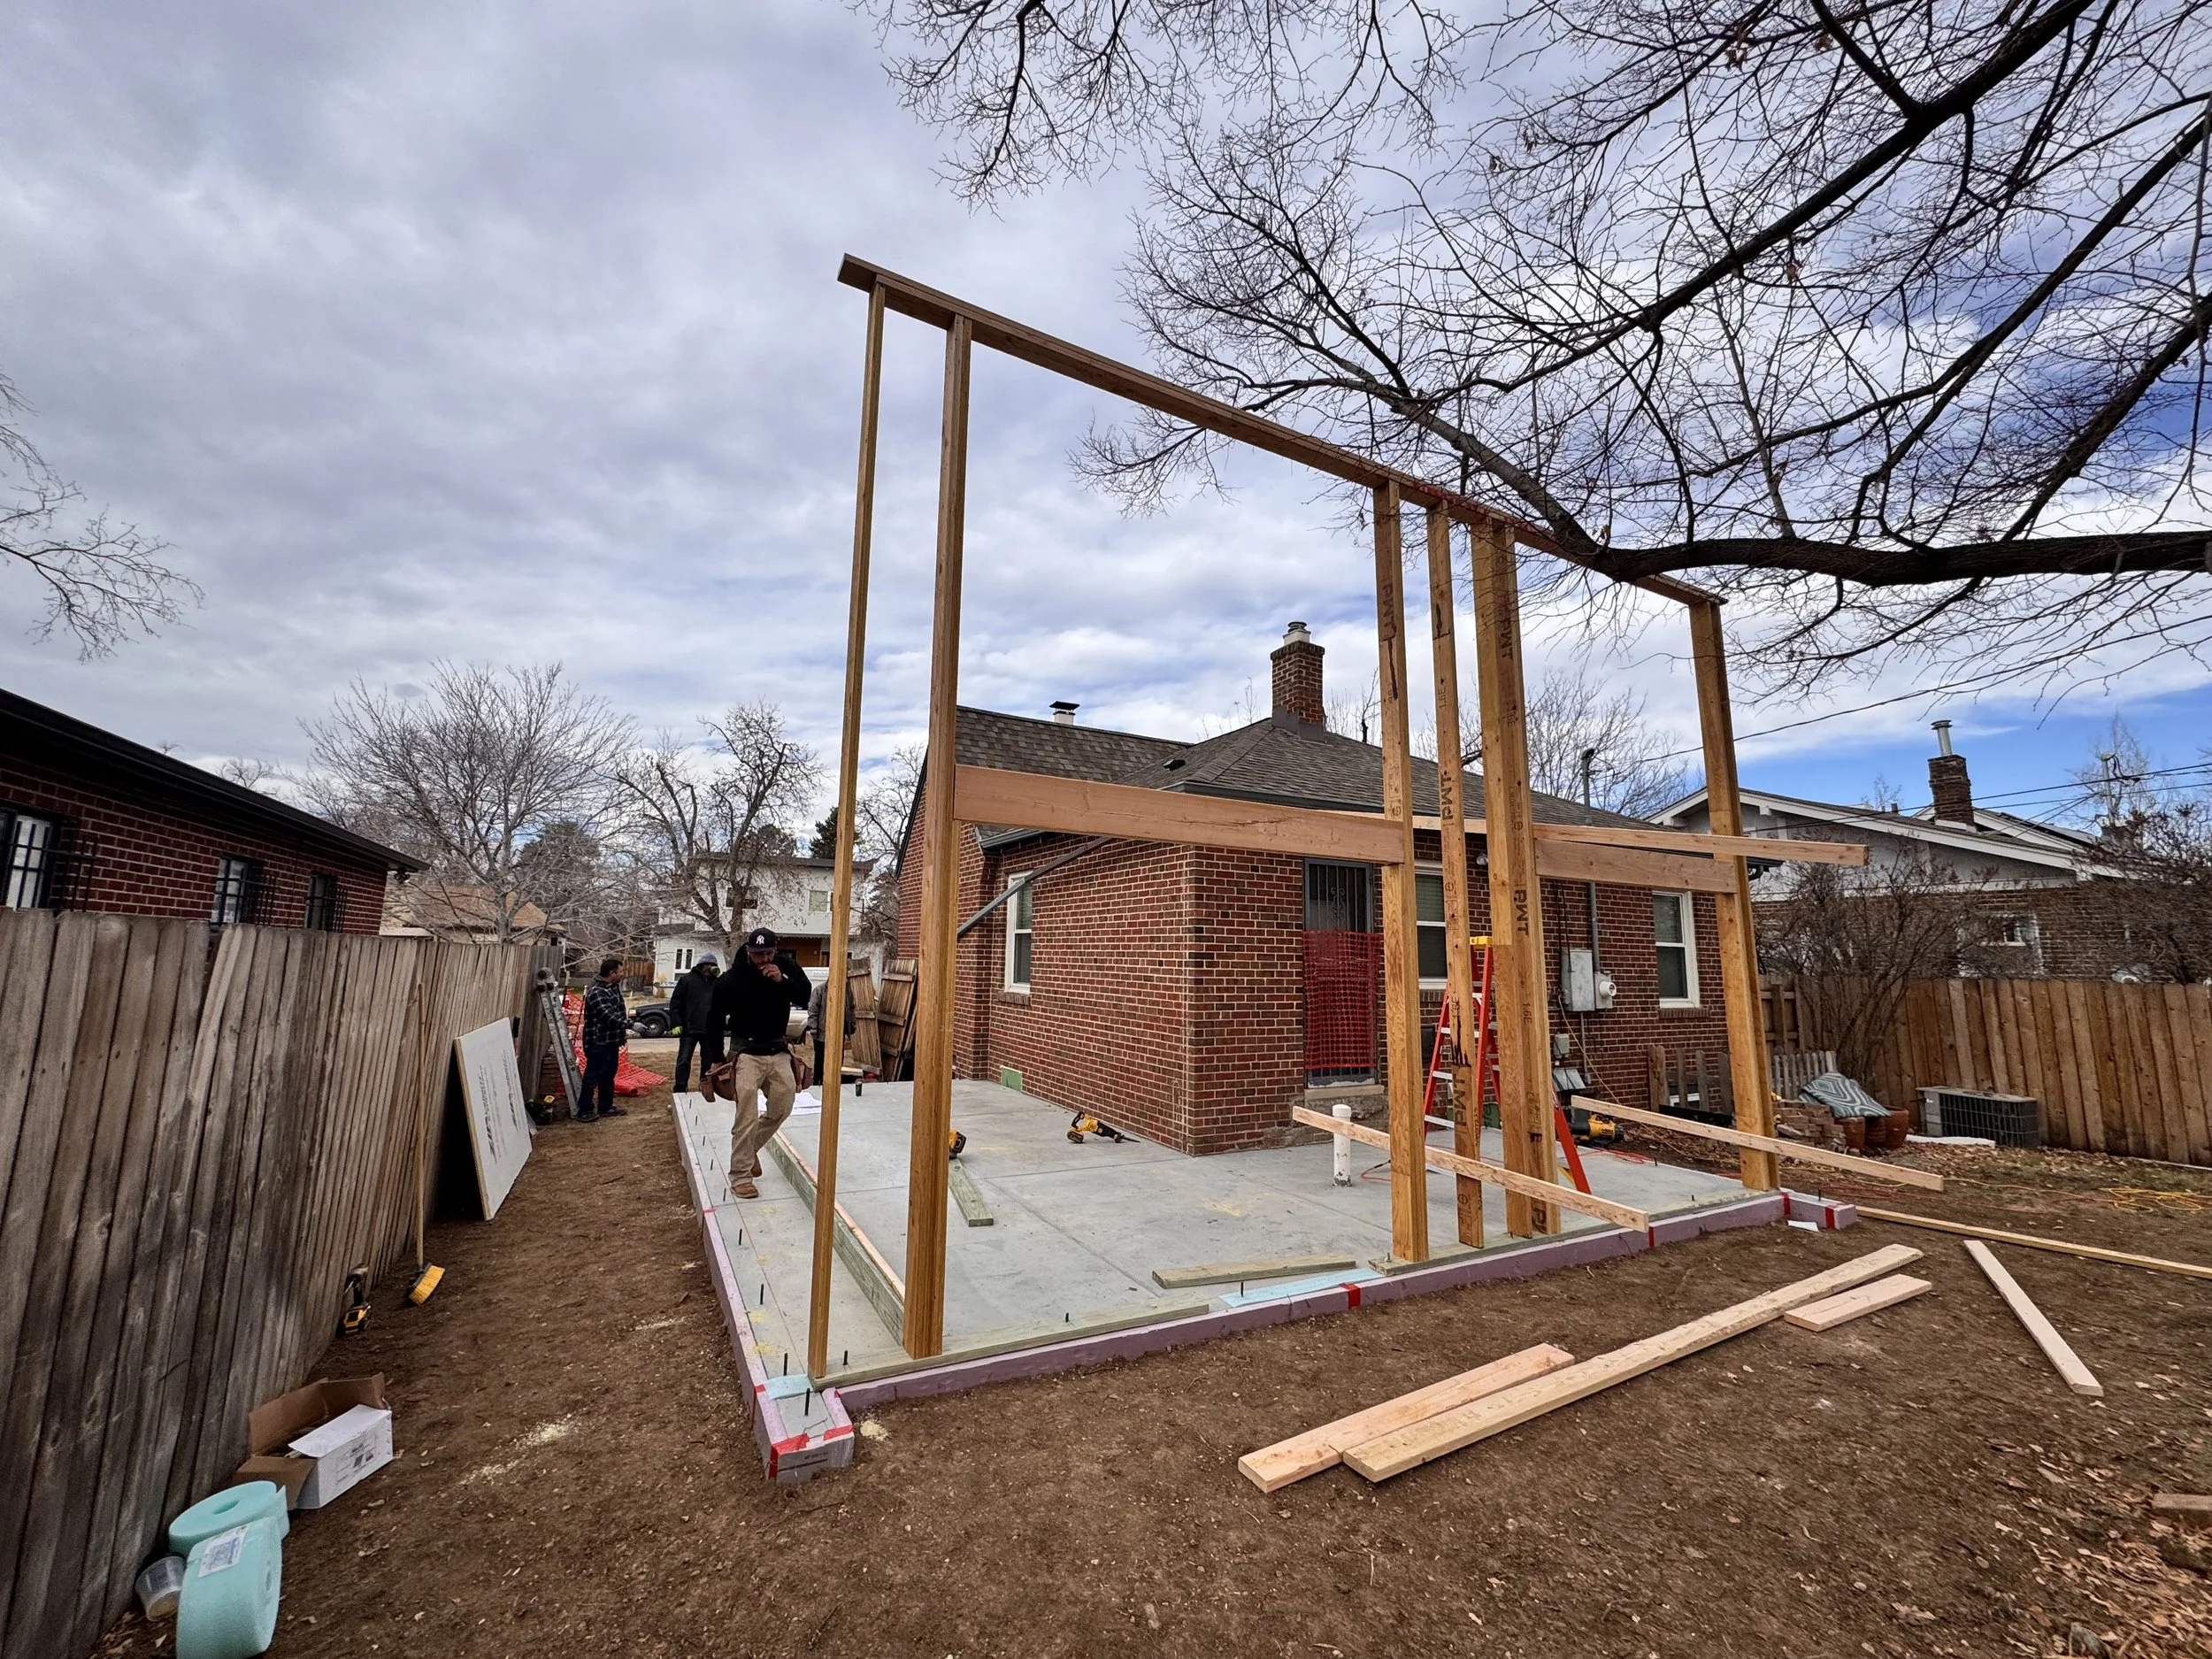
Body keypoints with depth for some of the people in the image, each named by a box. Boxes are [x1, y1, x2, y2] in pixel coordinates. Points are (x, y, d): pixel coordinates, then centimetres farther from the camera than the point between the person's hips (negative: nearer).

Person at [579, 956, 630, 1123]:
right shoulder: (596, 993, -22)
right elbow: (609, 1016, -33)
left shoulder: (613, 987, 9)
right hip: (598, 1043, -10)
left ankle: (606, 1107, 27)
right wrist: (631, 1025, -39)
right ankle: (584, 1111, 9)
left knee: (608, 1076, 17)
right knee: (593, 1077, -1)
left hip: (612, 1041, 10)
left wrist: (624, 1031, 20)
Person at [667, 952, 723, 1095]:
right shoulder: (686, 979, 1)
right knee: (683, 1061, -3)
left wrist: (719, 977, -7)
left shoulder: (716, 982, 10)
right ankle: (680, 1091, 3)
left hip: (710, 1030, 3)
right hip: (689, 1029, -3)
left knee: (708, 1062, 10)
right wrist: (676, 1024, -11)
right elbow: (675, 1003, -2)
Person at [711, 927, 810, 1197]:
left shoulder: (788, 967, -4)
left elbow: (805, 998, -8)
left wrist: (782, 981, -24)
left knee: (782, 1108, 8)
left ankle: (750, 1149, 31)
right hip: (746, 1052, -4)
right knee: (746, 1117, -9)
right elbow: (716, 1019, -2)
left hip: (778, 1051, 4)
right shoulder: (731, 979, -13)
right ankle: (740, 1177, 0)